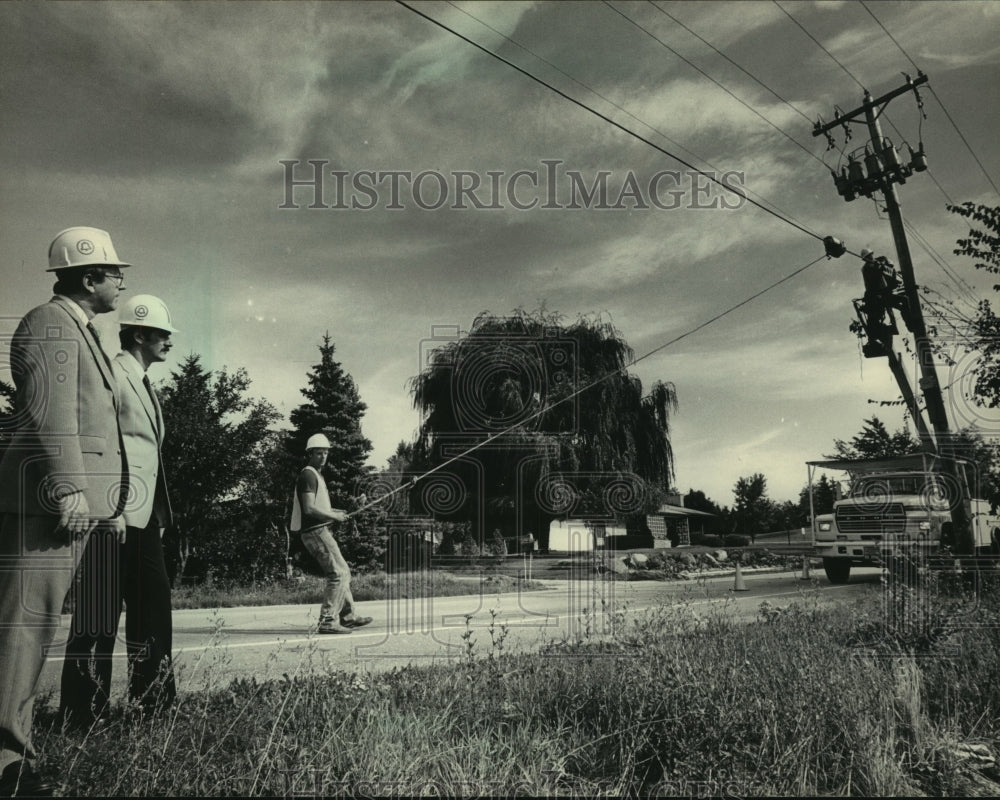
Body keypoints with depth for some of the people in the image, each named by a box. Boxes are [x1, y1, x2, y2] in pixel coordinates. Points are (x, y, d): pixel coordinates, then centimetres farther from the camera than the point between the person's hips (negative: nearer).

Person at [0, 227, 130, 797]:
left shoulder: (82, 333, 25)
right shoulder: (51, 325, -5)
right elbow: (52, 413, -17)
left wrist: (111, 503, 22)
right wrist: (70, 489, -23)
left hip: (77, 501, 10)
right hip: (47, 498, -10)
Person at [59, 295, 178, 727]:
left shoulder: (144, 383, 20)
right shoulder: (113, 374, -7)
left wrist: (159, 511, 17)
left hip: (145, 514, 10)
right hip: (116, 513, -9)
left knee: (153, 605, 12)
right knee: (100, 613, -3)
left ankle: (153, 699, 21)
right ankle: (84, 712, 6)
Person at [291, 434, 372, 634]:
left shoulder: (316, 475, 20)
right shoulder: (308, 475, -12)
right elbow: (309, 508, -22)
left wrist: (336, 512, 14)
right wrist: (334, 516, -12)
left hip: (321, 531, 11)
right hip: (316, 532, -11)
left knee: (343, 573, 16)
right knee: (338, 574, -13)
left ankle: (348, 617, 24)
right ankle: (327, 621, -12)